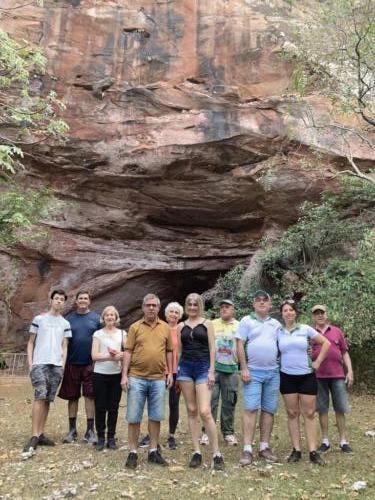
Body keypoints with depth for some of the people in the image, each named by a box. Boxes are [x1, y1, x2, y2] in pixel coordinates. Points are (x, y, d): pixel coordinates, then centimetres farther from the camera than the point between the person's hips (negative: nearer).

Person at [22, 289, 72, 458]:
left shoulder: (65, 324, 13)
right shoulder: (39, 319, 6)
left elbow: (64, 347, 12)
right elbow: (31, 343, 7)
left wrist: (63, 365, 2)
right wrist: (30, 363, -1)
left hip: (57, 365, 3)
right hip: (40, 363, -3)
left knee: (48, 400, 6)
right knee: (40, 397, -15)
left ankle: (40, 434, 14)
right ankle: (34, 437, -12)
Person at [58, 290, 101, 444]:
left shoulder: (96, 318, 4)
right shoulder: (69, 319, 7)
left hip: (90, 363, -1)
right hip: (72, 363, 2)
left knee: (90, 396, -1)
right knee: (72, 397, 8)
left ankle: (90, 430, 9)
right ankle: (72, 430, 20)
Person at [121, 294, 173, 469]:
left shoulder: (165, 328, 6)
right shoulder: (135, 327, 0)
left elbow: (169, 352, 12)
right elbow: (128, 352, -1)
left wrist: (170, 372, 6)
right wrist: (124, 375, -6)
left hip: (158, 379, 2)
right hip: (137, 378, -2)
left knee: (156, 417, 10)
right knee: (133, 417, 4)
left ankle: (153, 451, 23)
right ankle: (132, 453, 17)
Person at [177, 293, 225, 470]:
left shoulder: (207, 323, 4)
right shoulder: (181, 326, 12)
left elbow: (212, 349, 0)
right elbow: (178, 349, 13)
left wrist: (211, 371, -8)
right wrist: (176, 371, 8)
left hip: (203, 367, -3)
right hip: (185, 368, 4)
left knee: (205, 411, -13)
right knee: (191, 411, 6)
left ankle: (216, 454, -2)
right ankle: (197, 452, 14)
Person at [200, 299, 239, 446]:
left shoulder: (239, 326, 6)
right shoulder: (212, 324, 5)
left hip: (231, 368, 1)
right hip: (214, 366, -1)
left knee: (229, 402, 8)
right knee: (211, 400, -1)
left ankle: (228, 432, 20)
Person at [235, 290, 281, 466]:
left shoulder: (276, 324, 12)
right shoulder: (246, 321, 0)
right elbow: (240, 345, -5)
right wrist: (244, 368, -10)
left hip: (273, 372, 4)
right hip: (253, 371, -4)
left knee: (269, 410, 7)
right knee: (251, 409, -8)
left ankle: (264, 447, 18)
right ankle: (247, 450, -4)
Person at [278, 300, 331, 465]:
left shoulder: (305, 329, -2)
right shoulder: (278, 332, 1)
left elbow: (326, 343, 2)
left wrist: (318, 362, -1)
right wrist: (276, 365, -3)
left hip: (307, 376, -1)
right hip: (287, 377, 1)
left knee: (309, 414, 3)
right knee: (292, 413, 6)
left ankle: (313, 451, 8)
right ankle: (296, 450, 14)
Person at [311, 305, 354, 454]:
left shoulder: (337, 331, 9)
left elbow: (345, 353, 10)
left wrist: (350, 371, 2)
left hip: (338, 375, 1)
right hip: (318, 376, -1)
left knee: (340, 408, 5)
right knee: (322, 408, 6)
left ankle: (343, 441, 15)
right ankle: (325, 441, 17)